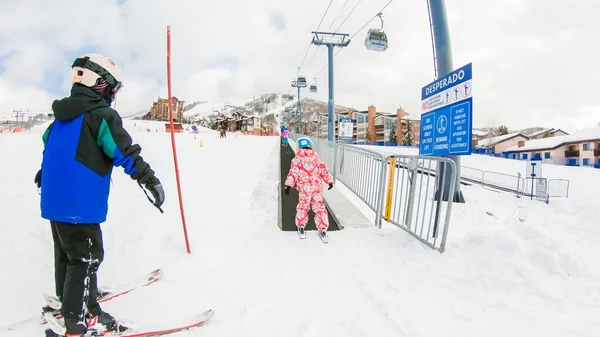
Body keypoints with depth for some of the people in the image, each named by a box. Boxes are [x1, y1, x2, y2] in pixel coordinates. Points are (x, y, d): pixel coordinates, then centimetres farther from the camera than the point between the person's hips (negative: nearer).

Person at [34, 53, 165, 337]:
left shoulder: (64, 114, 12)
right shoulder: (100, 114, -15)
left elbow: (48, 146, 26)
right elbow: (124, 152, -22)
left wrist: (43, 176, 42)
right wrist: (150, 179, -19)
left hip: (54, 199, 9)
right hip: (78, 202, -9)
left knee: (66, 252, 23)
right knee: (87, 257, 1)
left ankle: (67, 298, 41)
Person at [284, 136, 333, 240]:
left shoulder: (298, 158, -5)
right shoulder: (316, 156, 4)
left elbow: (293, 172, -9)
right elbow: (323, 170, 7)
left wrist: (288, 185, -6)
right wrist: (329, 181, 16)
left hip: (304, 188, -2)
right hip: (317, 187, 2)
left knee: (303, 207, 16)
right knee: (319, 207, 8)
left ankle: (301, 227, 22)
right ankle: (323, 230, 9)